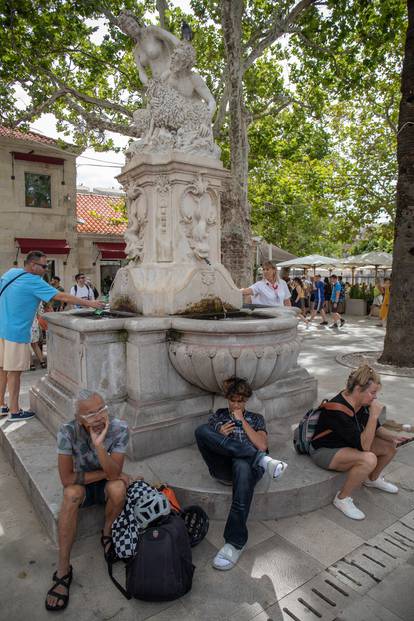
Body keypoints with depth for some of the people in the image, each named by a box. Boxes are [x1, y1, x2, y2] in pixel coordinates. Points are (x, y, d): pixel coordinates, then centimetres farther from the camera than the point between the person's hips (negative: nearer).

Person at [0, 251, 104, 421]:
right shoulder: (33, 281, -15)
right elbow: (62, 297, -18)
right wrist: (88, 303, -14)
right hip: (16, 332, -8)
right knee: (14, 371, 0)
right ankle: (14, 411, 10)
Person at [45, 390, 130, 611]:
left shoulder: (119, 428, -24)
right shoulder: (68, 431, -25)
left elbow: (114, 473, -29)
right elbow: (67, 479, -23)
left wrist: (99, 445, -43)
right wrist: (106, 472, -20)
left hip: (106, 484, 0)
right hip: (81, 484, 0)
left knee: (118, 488, -33)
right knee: (71, 494, -33)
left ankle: (107, 534, -1)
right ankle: (63, 570, -19)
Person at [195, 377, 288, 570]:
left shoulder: (255, 419, 24)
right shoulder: (218, 416, 27)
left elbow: (262, 446, 8)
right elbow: (204, 440, 21)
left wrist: (242, 421, 4)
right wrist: (220, 436, 1)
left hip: (246, 464, -1)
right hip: (222, 468, 2)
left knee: (242, 466, -42)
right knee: (201, 430, -28)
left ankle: (235, 543, -39)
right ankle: (262, 460, -32)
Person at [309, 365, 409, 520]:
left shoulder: (362, 403, -8)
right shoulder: (338, 410, -34)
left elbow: (375, 428, 9)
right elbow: (363, 446, -33)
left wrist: (392, 437, -9)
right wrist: (374, 415, -35)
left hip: (348, 444, 9)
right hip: (324, 451, -9)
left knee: (390, 447, 4)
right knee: (369, 459, -32)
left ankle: (372, 479, 32)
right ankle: (342, 499, -11)